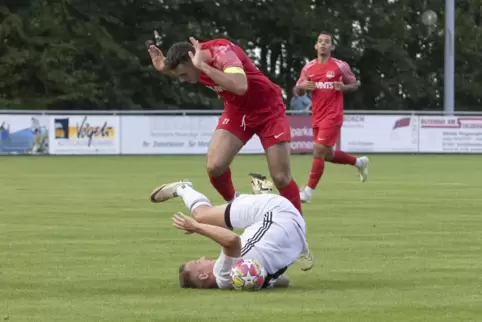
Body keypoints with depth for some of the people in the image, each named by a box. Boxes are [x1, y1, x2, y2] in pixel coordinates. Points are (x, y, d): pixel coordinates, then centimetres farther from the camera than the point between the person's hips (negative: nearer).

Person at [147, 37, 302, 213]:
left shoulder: (223, 52, -33)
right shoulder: (194, 59, -13)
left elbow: (240, 87, -51)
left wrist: (202, 65, -48)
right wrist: (164, 68, -9)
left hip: (267, 110, -6)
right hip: (237, 111, 6)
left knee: (281, 177, -8)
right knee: (214, 167, -11)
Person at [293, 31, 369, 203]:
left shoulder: (340, 66, -4)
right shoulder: (308, 67, 6)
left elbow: (355, 84, 6)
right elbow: (297, 91, 11)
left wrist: (344, 87, -15)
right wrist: (302, 86, -12)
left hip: (332, 116, -6)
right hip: (317, 117, 6)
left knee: (319, 151, -14)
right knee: (327, 154, 14)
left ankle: (308, 191, -9)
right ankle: (359, 162, 39)